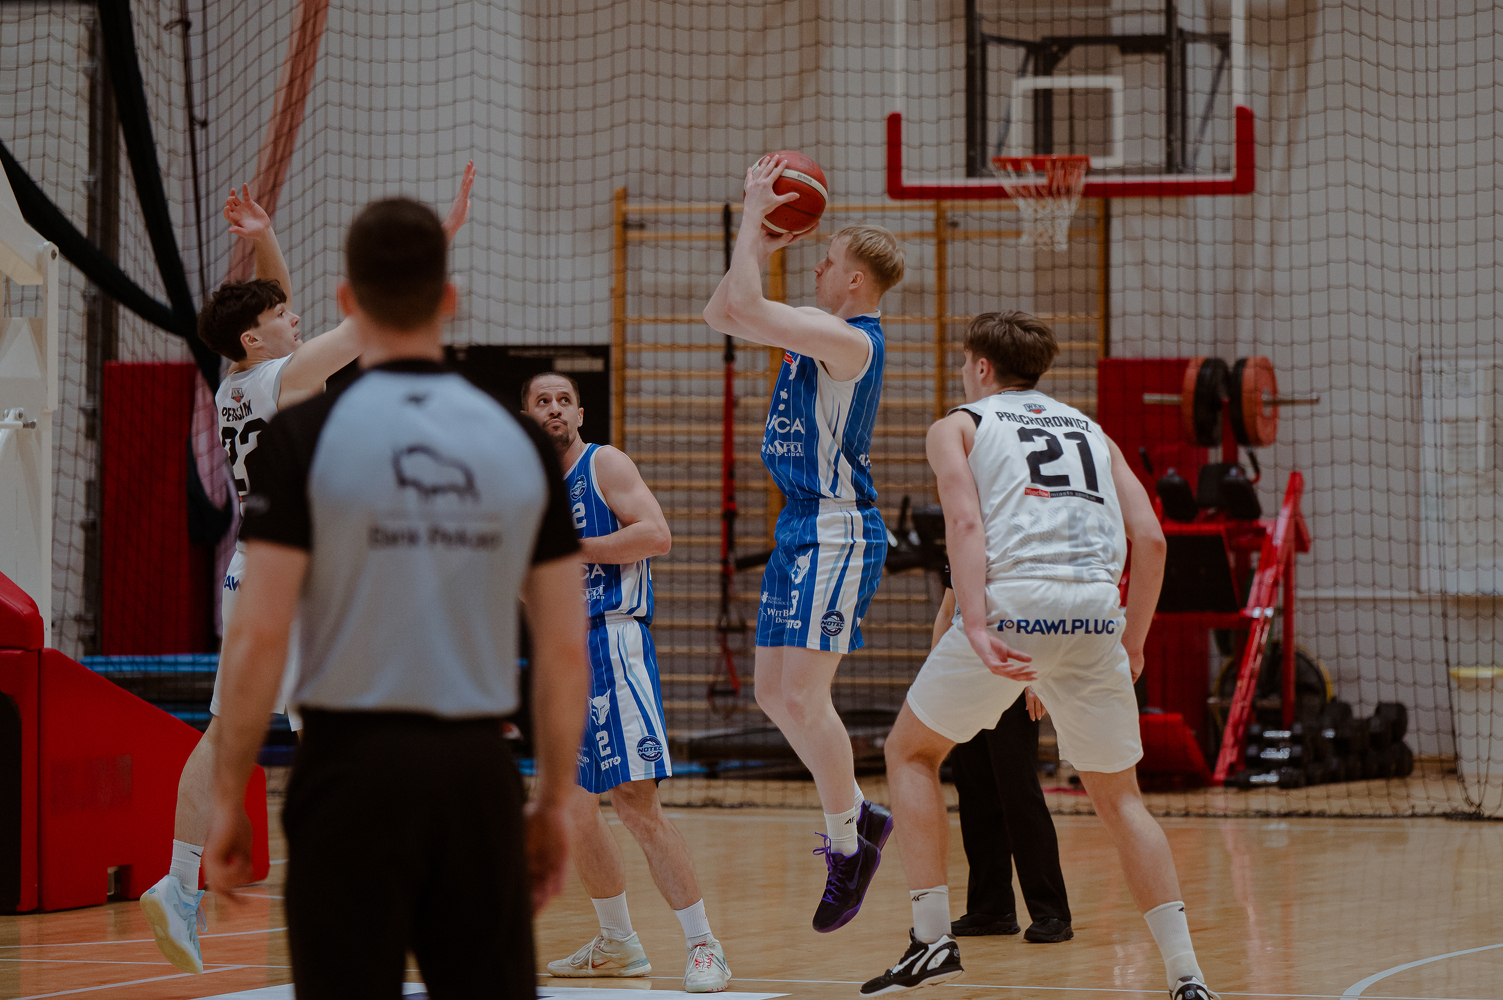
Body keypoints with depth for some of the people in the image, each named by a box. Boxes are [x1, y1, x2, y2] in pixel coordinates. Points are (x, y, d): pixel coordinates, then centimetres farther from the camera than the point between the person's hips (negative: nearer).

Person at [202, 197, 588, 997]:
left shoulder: (303, 436, -6)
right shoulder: (522, 443, 3)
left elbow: (258, 636, -10)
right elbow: (565, 648, 4)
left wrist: (229, 797, -1)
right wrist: (554, 801, 13)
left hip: (353, 763, -3)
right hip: (478, 768, 3)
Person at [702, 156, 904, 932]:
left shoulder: (852, 340, -16)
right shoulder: (814, 332, 14)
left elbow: (745, 307, -24)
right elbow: (721, 313, 20)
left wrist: (753, 215, -14)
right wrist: (758, 241, 9)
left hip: (836, 533, -10)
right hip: (801, 528, 10)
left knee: (803, 697, -12)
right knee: (775, 694, 11)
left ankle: (847, 848, -3)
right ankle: (858, 815, 22)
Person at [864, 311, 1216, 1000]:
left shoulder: (959, 426, 16)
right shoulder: (1090, 430, 28)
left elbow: (966, 522, -4)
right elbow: (1150, 538, 15)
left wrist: (976, 627, -15)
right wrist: (1133, 642, 23)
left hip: (1013, 602, -3)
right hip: (1097, 608, 3)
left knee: (909, 752, 18)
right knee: (1118, 796, 16)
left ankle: (932, 938, 8)